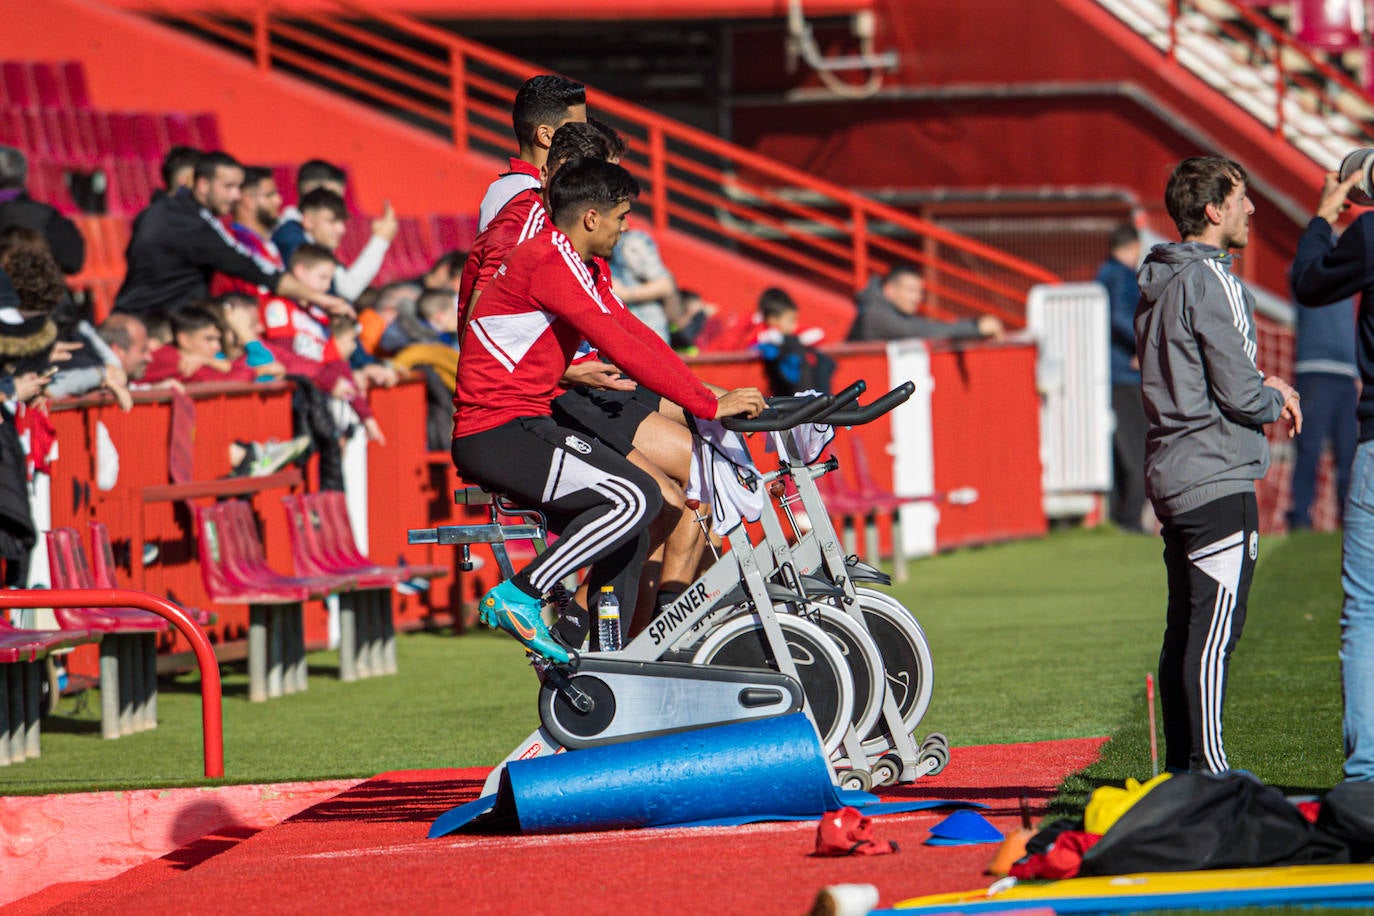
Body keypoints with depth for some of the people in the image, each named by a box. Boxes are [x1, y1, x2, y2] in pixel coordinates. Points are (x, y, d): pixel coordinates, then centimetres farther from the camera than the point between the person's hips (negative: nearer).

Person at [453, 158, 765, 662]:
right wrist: (709, 406, -18)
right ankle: (519, 596, -18)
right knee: (636, 497, -22)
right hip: (499, 431, -11)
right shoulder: (551, 260, -16)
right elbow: (623, 349, -20)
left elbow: (634, 337, 18)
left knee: (627, 539, 14)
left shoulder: (575, 265, 18)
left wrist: (711, 395, 9)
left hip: (517, 429, 11)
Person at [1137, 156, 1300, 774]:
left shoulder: (1158, 282, 15)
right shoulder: (1210, 283, -14)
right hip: (1217, 479, -10)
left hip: (1171, 478, 10)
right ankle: (1207, 768, -10)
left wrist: (1260, 386, 13)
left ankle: (1180, 768, 16)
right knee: (1214, 630, -9)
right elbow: (1240, 395, -17)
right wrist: (1276, 399, 4)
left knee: (1185, 628, 12)